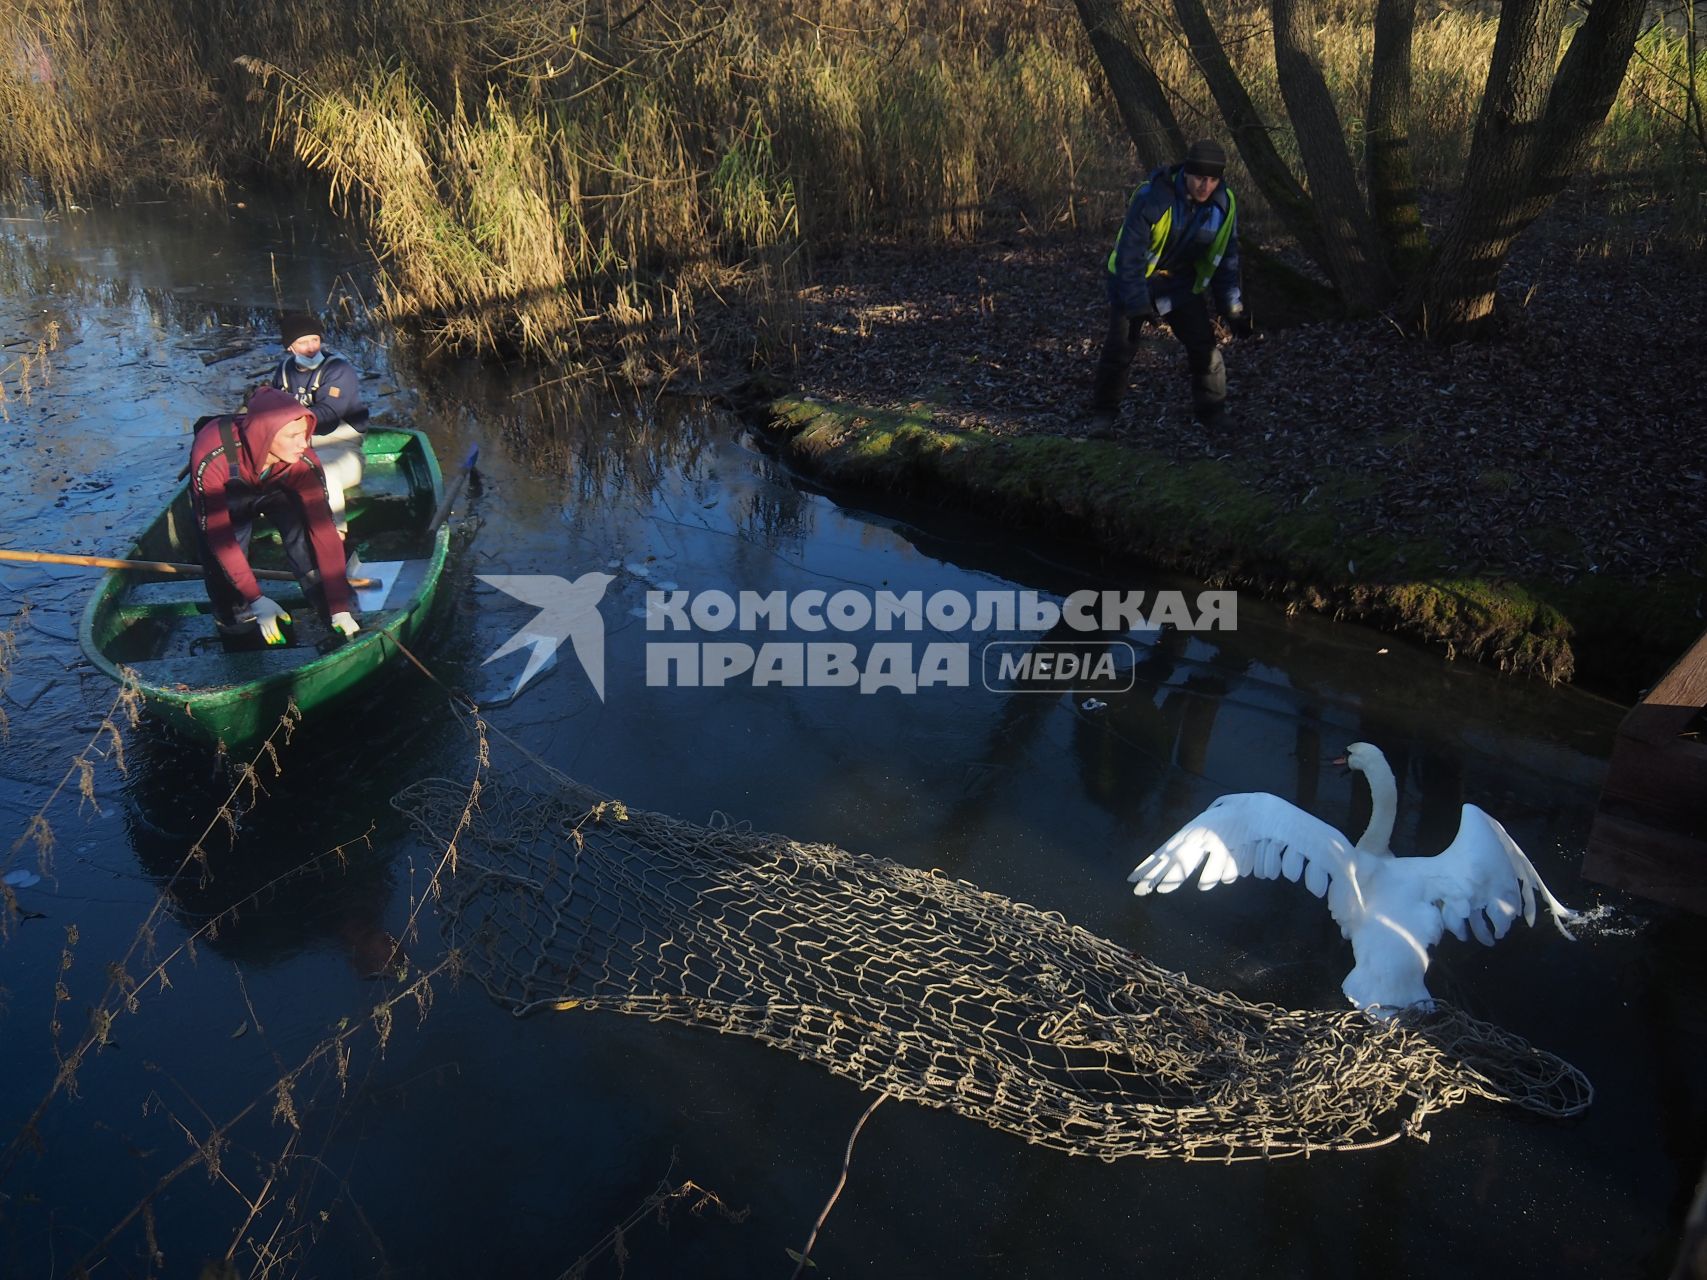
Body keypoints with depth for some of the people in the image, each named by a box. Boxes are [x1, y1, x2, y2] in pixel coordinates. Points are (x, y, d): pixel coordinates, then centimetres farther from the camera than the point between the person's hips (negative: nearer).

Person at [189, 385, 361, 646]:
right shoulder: (211, 460, -42)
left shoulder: (303, 463, -36)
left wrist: (339, 607, -35)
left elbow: (323, 530, -34)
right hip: (226, 496, -1)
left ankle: (328, 605, -14)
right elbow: (219, 537, -36)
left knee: (302, 528, -27)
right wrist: (256, 600, -37)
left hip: (275, 488, 1)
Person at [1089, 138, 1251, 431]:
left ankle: (1213, 416, 11)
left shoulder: (1224, 205, -12)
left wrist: (1233, 309, -3)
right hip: (1135, 279, -3)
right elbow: (1129, 255, -25)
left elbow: (1226, 260, 0)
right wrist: (1138, 305, -27)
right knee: (1120, 346, -3)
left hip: (1182, 284, 4)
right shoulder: (1152, 198, -28)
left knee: (1204, 346, -3)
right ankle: (1103, 413, 15)